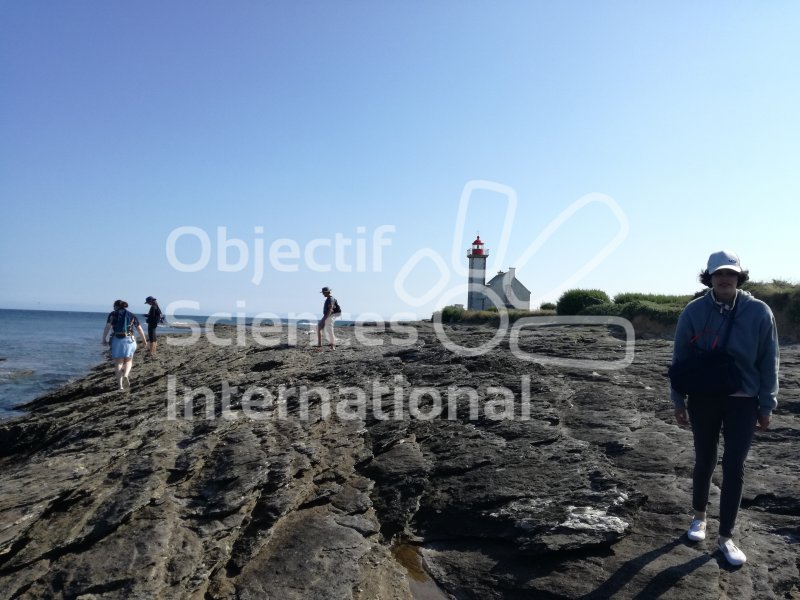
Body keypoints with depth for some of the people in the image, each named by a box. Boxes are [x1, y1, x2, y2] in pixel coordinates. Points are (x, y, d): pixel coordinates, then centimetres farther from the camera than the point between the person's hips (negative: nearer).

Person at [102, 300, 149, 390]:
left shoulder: (113, 314, 7)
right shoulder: (131, 315, 11)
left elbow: (108, 327, -8)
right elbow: (139, 329, 10)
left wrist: (104, 339, -12)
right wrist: (144, 340, 20)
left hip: (116, 340, -1)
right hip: (128, 340, 1)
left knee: (118, 362, 6)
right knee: (128, 361, 15)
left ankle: (120, 385, 2)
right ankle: (126, 376, -14)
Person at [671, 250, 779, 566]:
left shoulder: (759, 312, -8)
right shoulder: (694, 311, -9)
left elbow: (768, 361, -1)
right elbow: (680, 358, -2)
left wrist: (767, 406, 0)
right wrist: (678, 401, -1)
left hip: (743, 401, 0)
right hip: (704, 399, 0)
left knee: (734, 468, 3)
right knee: (705, 461, 13)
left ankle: (726, 537, 17)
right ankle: (699, 517, 36)